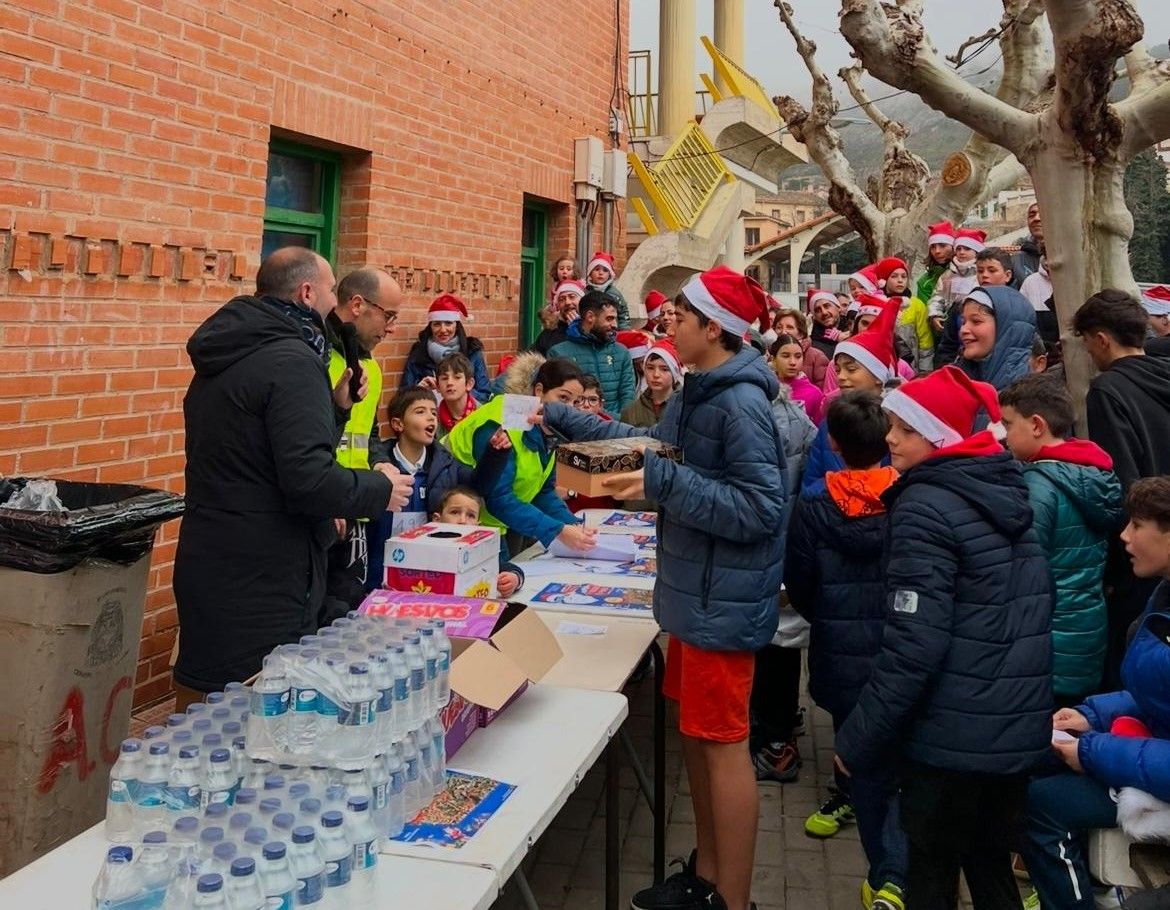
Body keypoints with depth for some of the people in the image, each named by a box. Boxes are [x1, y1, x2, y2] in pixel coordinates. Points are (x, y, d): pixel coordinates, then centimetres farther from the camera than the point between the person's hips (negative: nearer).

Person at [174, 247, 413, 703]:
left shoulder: (221, 360, 13)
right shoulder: (293, 361, -17)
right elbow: (308, 480, -26)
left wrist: (335, 407, 12)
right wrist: (381, 490, -9)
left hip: (204, 569, 9)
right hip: (265, 588, -9)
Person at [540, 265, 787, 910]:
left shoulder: (741, 403, -20)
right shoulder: (699, 392, 9)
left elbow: (760, 509, -24)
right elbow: (655, 445, 22)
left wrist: (663, 484, -27)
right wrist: (565, 420, 21)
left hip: (724, 601, -10)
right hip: (694, 590, 10)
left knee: (723, 744, 1)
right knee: (695, 732, 18)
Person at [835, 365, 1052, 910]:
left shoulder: (927, 507, -18)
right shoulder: (1008, 492, 7)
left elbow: (913, 646, -23)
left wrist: (858, 741, -15)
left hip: (952, 737, -8)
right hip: (1021, 728, 8)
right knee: (991, 864, 22)